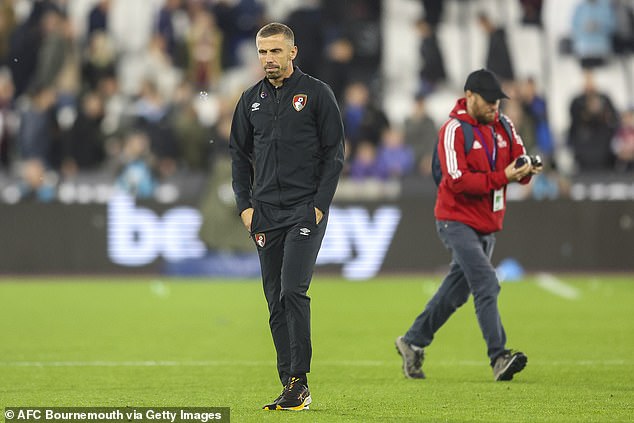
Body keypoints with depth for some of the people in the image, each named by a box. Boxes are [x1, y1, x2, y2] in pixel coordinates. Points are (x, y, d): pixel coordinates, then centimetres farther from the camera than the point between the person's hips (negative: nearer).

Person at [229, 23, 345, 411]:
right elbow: (240, 155, 18)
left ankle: (300, 382, -13)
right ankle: (291, 389, 7)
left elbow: (334, 153, -2)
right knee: (276, 300, 4)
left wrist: (319, 205, -9)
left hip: (306, 209, -5)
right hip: (266, 214, 5)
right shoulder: (251, 100, 12)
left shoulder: (316, 94, -1)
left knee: (293, 291, -16)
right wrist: (245, 205, 7)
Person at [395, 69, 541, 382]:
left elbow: (519, 159, 7)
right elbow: (458, 181, -22)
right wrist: (502, 177, -28)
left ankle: (413, 342, 29)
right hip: (458, 221, -8)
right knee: (487, 284, -20)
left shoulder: (503, 125, 8)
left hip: (488, 225, 8)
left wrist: (526, 170, -18)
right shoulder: (453, 130, -14)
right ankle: (499, 357, -24)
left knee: (456, 291, 14)